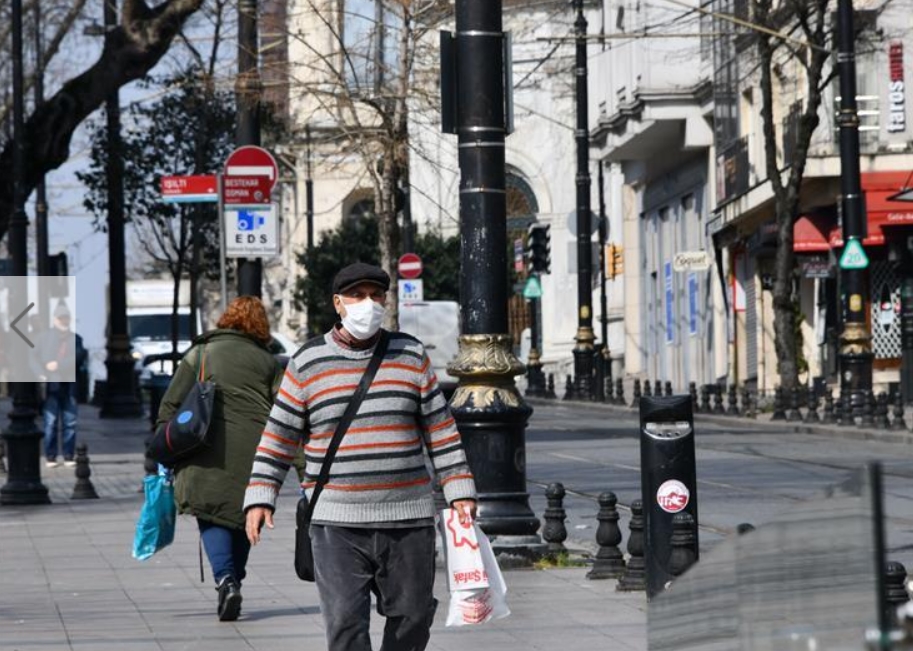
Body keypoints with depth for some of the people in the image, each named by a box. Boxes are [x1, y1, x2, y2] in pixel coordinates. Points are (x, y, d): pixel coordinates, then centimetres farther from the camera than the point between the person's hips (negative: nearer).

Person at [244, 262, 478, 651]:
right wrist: (260, 498, -1)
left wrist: (460, 492, 2)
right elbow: (278, 436, 6)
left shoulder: (411, 356, 7)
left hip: (409, 518, 2)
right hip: (337, 524, -2)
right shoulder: (307, 364, 2)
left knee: (412, 616, 7)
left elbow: (441, 430, 8)